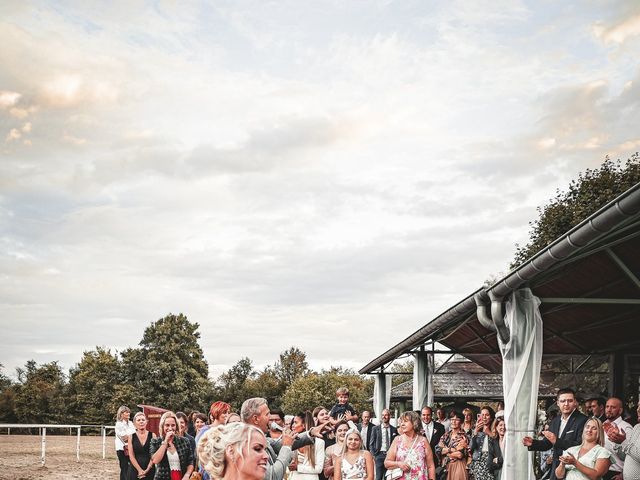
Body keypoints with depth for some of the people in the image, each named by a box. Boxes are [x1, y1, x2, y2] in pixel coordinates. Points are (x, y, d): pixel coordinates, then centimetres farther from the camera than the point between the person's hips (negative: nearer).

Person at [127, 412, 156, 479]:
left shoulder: (152, 435, 3)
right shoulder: (131, 437, 5)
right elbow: (131, 456, -1)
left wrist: (147, 470, -11)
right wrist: (140, 470, -11)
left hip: (149, 471, 0)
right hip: (135, 471, 1)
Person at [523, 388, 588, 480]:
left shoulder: (582, 420, -12)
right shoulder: (555, 421, 10)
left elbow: (581, 445, -22)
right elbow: (547, 443, 16)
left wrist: (557, 441, -29)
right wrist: (532, 443, -4)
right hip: (556, 468, 6)